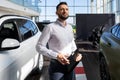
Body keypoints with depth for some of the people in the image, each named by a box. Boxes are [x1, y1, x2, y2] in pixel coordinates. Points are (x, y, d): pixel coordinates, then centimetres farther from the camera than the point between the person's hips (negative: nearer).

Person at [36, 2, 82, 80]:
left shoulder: (70, 27, 9)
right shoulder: (50, 27, -13)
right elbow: (39, 47, -15)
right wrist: (56, 56, -24)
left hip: (70, 64, 6)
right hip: (57, 65, -6)